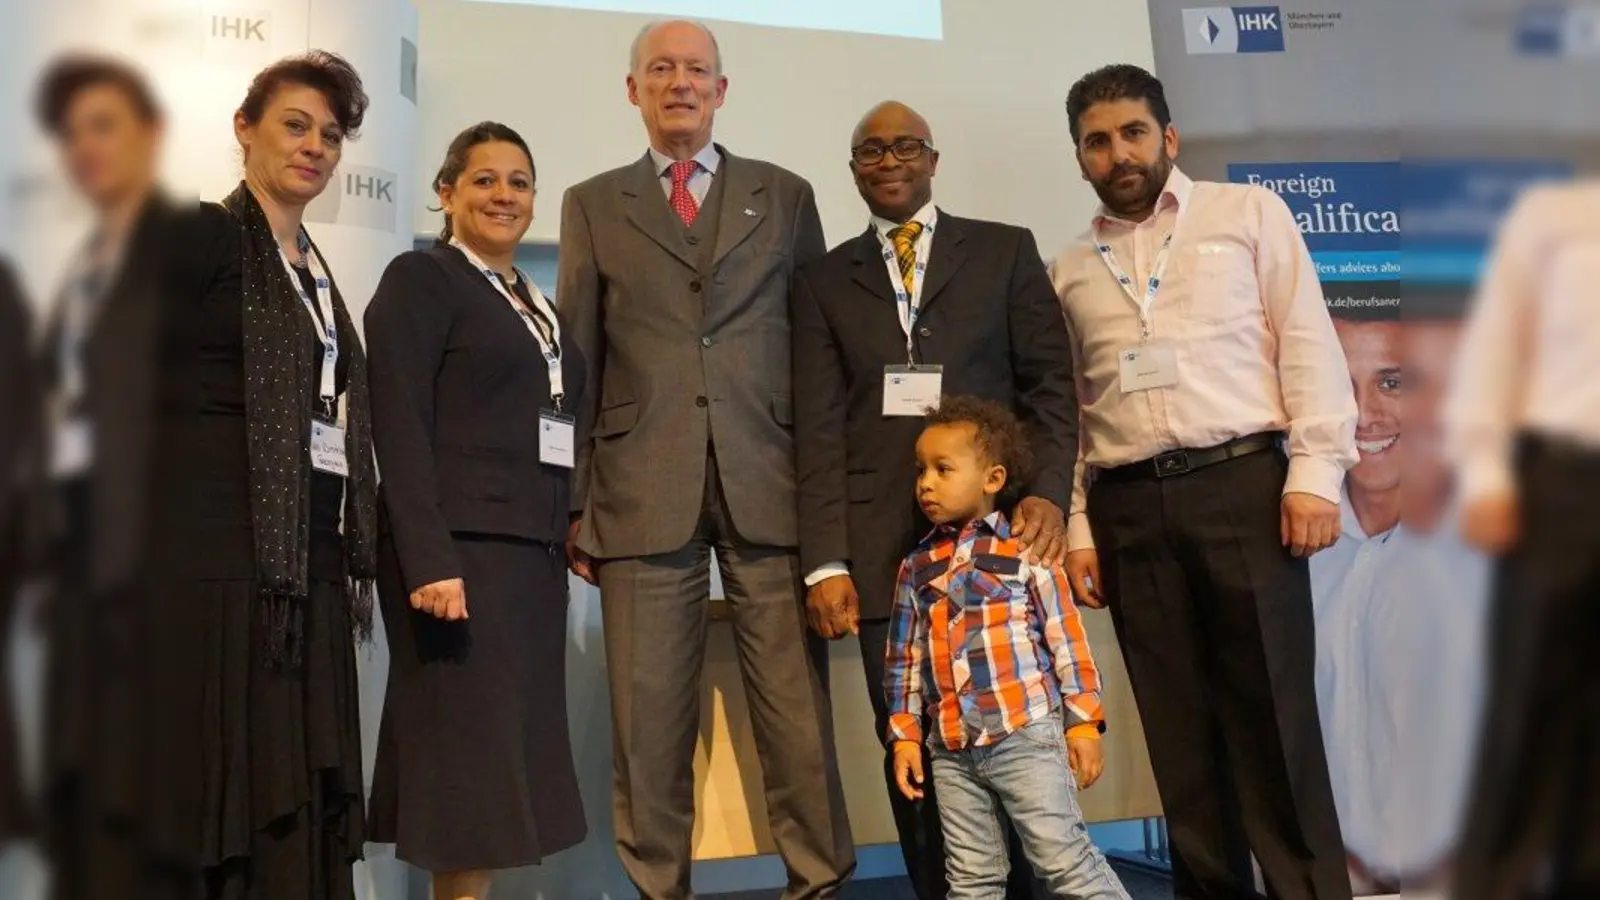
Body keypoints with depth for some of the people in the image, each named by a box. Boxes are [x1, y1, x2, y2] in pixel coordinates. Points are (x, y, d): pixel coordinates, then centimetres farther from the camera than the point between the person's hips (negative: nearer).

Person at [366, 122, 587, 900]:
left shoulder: (539, 306, 20)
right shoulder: (419, 279, -2)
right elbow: (399, 430, -11)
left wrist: (571, 535, 9)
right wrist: (429, 562, -20)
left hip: (534, 551, 7)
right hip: (460, 548, -7)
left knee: (510, 758, 9)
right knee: (471, 758, -5)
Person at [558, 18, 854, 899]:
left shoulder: (785, 195, 14)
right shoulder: (592, 205, 14)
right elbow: (577, 363, 10)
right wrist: (574, 500, 4)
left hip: (771, 485, 0)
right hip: (643, 490, 0)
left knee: (796, 708, 1)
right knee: (649, 715, 2)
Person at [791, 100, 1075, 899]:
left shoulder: (1005, 251, 11)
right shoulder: (823, 281, 13)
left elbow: (1051, 382, 5)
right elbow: (818, 429, 5)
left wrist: (1047, 491, -11)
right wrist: (825, 562, -4)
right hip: (884, 549, 1)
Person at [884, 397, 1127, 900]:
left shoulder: (1025, 548, -2)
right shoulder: (917, 567, 9)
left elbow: (1066, 637, -2)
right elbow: (903, 658, 12)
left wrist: (1083, 720, -5)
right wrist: (905, 736, 9)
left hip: (1026, 734, -4)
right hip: (951, 750, 5)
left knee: (1064, 859, -2)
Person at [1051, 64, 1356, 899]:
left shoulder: (1248, 212, 9)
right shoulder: (1071, 268, 16)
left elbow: (1307, 342, 1)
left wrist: (1315, 472, -9)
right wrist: (1078, 528, 9)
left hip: (1241, 483, -3)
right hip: (1129, 508, 3)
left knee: (1272, 714, -2)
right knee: (1179, 725, 7)